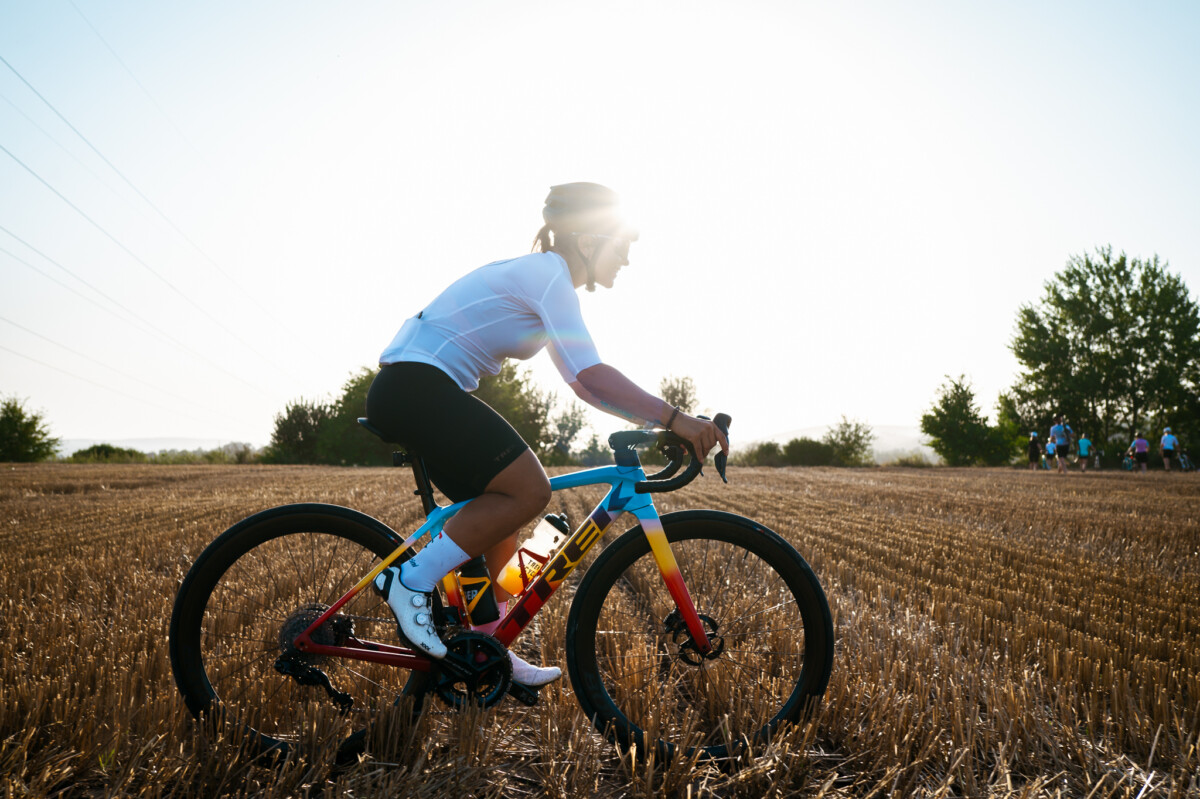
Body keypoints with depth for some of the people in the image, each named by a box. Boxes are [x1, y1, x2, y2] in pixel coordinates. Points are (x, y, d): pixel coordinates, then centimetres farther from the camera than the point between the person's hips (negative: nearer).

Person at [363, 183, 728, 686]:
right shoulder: (548, 275, -12)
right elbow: (591, 374, -25)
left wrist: (656, 420, 11)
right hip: (416, 385, -10)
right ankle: (410, 580, -8)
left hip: (409, 391, 10)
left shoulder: (539, 277, 19)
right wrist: (672, 418, -26)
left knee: (501, 514, 11)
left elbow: (580, 383, 18)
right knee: (529, 491, -17)